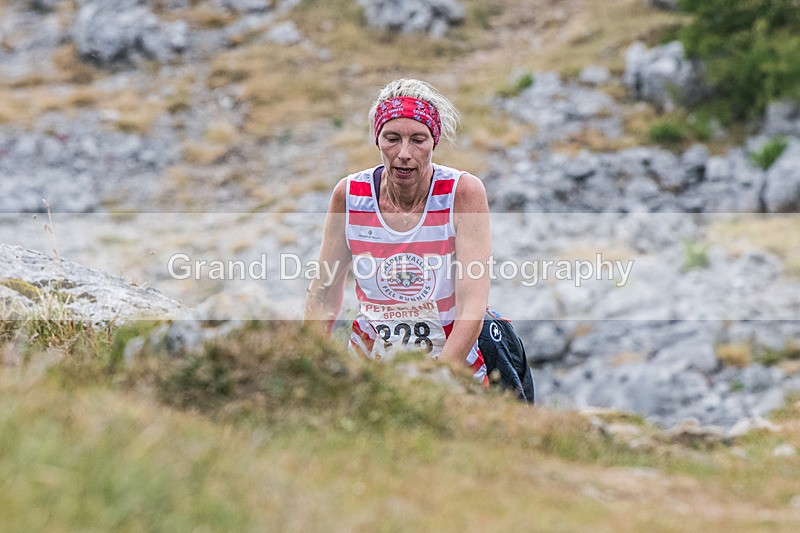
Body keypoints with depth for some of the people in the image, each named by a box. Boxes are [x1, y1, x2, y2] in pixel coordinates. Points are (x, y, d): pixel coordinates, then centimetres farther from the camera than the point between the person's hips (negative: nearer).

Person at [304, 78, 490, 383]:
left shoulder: (464, 192, -9)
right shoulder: (348, 195, -2)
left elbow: (472, 307, -16)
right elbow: (325, 295, 9)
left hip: (453, 362, -1)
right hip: (368, 363, 2)